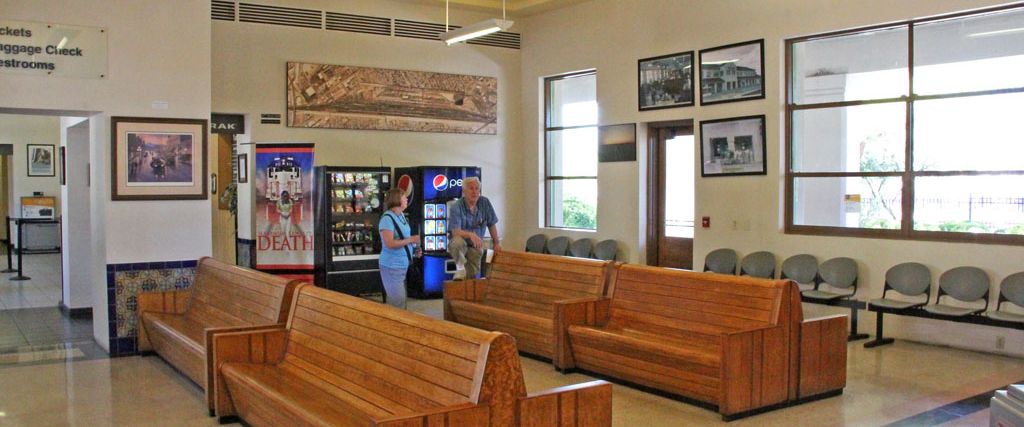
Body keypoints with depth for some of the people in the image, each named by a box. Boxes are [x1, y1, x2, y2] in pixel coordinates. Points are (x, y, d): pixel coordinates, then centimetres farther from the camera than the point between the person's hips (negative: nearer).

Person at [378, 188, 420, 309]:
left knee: (400, 301, 17)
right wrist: (410, 240, -18)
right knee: (398, 304, -3)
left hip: (402, 265, 9)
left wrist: (413, 249, 6)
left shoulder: (401, 216, 10)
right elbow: (389, 244, -25)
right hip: (392, 266, -9)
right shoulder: (387, 218, -18)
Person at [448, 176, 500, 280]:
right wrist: (471, 234, -46)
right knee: (458, 240, -37)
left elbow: (491, 224, 3)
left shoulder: (485, 203, -7)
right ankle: (461, 268, -14)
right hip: (459, 246, -3)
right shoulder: (456, 207, -19)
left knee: (472, 275, -6)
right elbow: (455, 232, -29)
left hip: (475, 246, 3)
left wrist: (497, 243, 3)